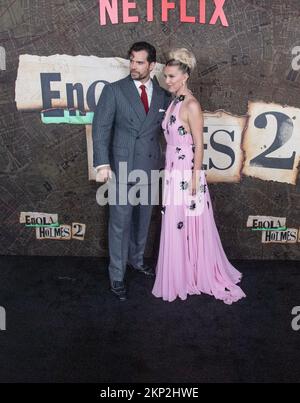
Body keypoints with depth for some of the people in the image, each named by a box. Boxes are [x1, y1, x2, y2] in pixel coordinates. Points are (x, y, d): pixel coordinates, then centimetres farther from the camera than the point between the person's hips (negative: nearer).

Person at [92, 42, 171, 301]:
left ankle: (136, 259, 39)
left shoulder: (163, 95, 6)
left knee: (143, 218, 17)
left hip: (150, 168, 4)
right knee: (120, 222, 1)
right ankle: (117, 275, 15)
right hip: (122, 168, -3)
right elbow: (101, 128, -8)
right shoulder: (114, 90, -4)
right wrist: (103, 164, -15)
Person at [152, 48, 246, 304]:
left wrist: (195, 178, -16)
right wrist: (169, 174, 17)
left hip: (187, 174, -8)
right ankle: (181, 276, 30)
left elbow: (199, 145, -15)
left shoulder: (191, 105, -14)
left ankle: (197, 275, 20)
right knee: (176, 227, 15)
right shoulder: (174, 102, 11)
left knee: (190, 226, 3)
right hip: (173, 173, 8)